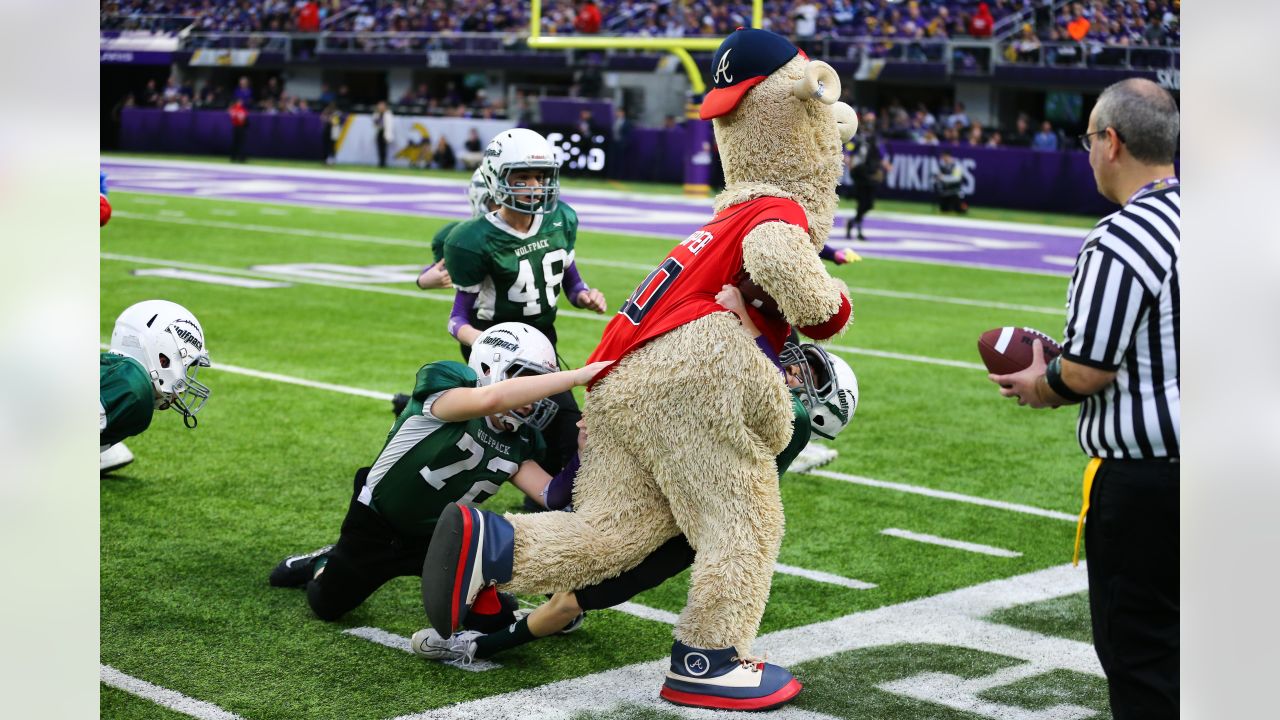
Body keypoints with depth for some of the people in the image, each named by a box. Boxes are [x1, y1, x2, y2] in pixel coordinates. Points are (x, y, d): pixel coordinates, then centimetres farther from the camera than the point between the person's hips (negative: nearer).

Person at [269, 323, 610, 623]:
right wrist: (577, 376, -51)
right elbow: (488, 399, -50)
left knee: (492, 617, -7)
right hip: (377, 525, -4)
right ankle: (325, 563, 46)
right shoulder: (446, 385, -28)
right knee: (326, 607, 12)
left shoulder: (518, 441, -8)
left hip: (439, 538, 5)